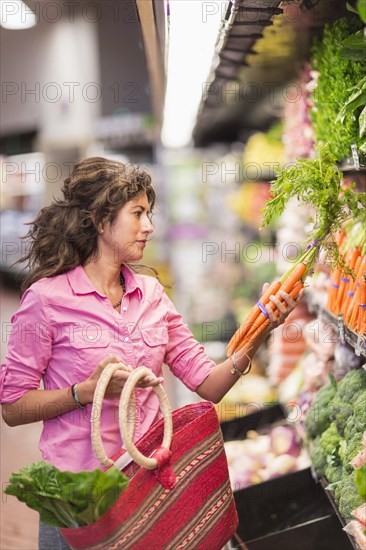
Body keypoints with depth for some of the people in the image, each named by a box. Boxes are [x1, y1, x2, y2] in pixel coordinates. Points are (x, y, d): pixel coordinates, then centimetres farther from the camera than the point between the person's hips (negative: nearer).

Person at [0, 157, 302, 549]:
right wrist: (87, 391, -21)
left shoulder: (151, 293, 4)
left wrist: (255, 339, -12)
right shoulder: (47, 298, -11)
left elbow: (207, 383, 2)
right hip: (78, 485, -4)